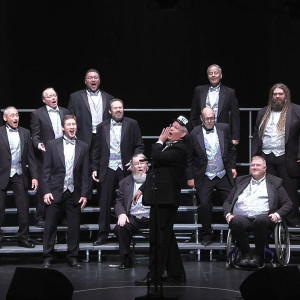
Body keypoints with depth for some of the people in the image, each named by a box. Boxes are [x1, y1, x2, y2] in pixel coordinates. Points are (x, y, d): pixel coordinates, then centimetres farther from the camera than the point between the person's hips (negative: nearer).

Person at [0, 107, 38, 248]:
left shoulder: (25, 133, 8)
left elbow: (30, 157, 8)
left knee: (23, 208, 2)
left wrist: (34, 176, 2)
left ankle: (23, 237, 11)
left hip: (20, 175, 3)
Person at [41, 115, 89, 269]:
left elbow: (85, 173, 6)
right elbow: (46, 170, 1)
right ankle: (47, 257, 8)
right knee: (50, 225, 0)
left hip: (74, 193, 1)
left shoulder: (83, 147, 7)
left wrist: (84, 194, 0)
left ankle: (72, 256, 15)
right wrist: (46, 191, -6)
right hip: (55, 192, -1)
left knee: (74, 226, 4)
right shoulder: (52, 145, 3)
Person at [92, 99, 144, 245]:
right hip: (108, 169, 2)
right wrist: (95, 168, 7)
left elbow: (139, 146, 4)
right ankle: (103, 235, 9)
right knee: (105, 203, 3)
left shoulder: (132, 124, 5)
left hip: (125, 169, -1)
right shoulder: (102, 127, 11)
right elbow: (97, 150, 13)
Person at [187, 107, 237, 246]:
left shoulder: (224, 129, 2)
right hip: (204, 178, -2)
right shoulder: (194, 134, -7)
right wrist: (190, 177, -2)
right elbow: (189, 158, -1)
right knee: (204, 205, -10)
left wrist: (232, 167, 9)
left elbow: (231, 149, 14)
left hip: (224, 176, 2)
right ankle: (207, 235, 6)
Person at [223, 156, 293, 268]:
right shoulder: (241, 181, 29)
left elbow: (288, 204, 14)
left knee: (260, 220, -38)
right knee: (235, 222, -34)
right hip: (241, 217, 2)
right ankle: (245, 254, -20)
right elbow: (227, 202, 26)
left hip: (263, 217, -2)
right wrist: (228, 214, 4)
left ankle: (258, 256, -24)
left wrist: (278, 215, -5)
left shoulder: (275, 182, 21)